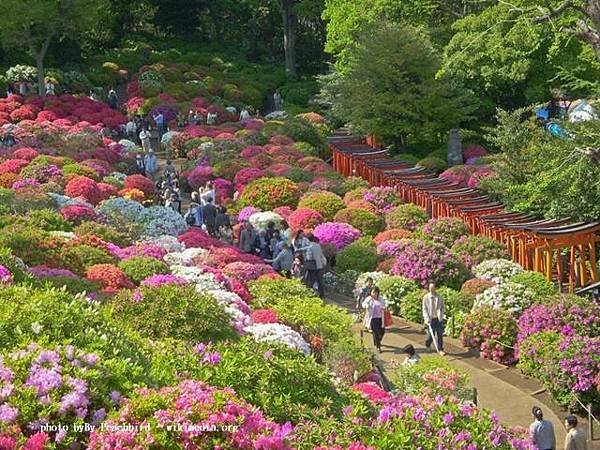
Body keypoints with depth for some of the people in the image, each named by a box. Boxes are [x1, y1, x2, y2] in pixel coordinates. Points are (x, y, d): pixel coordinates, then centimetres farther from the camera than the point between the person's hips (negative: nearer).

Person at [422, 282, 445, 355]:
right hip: (430, 319, -1)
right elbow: (424, 309, -2)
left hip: (439, 319, 1)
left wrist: (441, 314, -7)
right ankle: (427, 345, 31)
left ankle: (440, 350, 10)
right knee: (431, 335, 2)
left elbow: (443, 307, 10)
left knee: (440, 335, 1)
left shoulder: (439, 297, 2)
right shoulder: (426, 297, -2)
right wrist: (427, 318, -12)